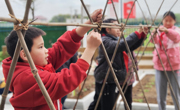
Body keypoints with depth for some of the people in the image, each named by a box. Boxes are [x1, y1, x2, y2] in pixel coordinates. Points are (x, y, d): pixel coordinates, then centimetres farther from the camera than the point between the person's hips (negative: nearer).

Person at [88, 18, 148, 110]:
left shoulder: (116, 40, 15)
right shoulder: (105, 41, -14)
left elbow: (132, 46, 13)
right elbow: (121, 45, -31)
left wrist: (142, 35, 0)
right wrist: (137, 33, -26)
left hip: (112, 81, 10)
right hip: (106, 82, -10)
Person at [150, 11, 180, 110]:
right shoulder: (159, 29, 4)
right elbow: (154, 41, -17)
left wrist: (167, 31, -46)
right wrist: (153, 35, -40)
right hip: (160, 65, 2)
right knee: (160, 94, 8)